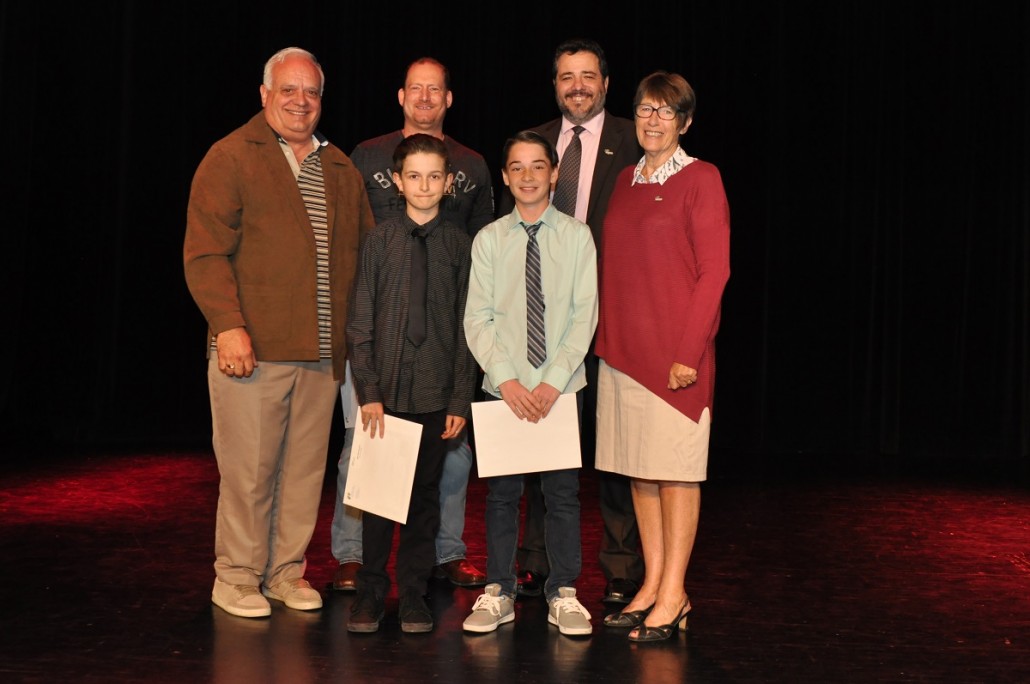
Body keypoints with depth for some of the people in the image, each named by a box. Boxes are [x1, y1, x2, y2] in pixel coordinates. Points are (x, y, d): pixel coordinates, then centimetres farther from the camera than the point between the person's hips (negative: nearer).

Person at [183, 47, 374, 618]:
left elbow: (364, 253, 20)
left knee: (305, 466, 9)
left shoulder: (341, 170, 16)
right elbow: (205, 252, -7)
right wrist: (228, 324, -16)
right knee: (248, 468, 0)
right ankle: (236, 576, 15)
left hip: (322, 352, 5)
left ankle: (287, 571, 23)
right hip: (252, 347, -5)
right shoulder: (231, 158, 1)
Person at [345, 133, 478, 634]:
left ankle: (414, 594, 21)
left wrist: (461, 399, -2)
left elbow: (467, 327, 2)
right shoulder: (379, 241, 2)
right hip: (386, 389, 0)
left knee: (425, 494, 8)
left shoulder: (460, 245, 2)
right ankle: (370, 593, 20)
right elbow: (360, 323, 2)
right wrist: (369, 392, -6)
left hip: (437, 392, 0)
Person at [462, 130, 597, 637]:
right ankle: (498, 594, 17)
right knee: (501, 491, 6)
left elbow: (585, 315, -3)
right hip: (503, 386, 1)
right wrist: (506, 378, -11)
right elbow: (477, 319, 0)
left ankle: (563, 595, 16)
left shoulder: (576, 235, 1)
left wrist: (553, 381, -11)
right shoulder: (489, 239, 4)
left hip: (561, 386, 0)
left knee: (562, 491, 4)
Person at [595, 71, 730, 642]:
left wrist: (688, 351, -15)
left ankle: (673, 595, 8)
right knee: (638, 471, 9)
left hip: (673, 348, -6)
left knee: (675, 471, 0)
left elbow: (713, 271, -10)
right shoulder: (626, 181, 14)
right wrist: (605, 335, 8)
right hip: (621, 347, 6)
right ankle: (652, 585, 19)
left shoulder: (701, 179, -5)